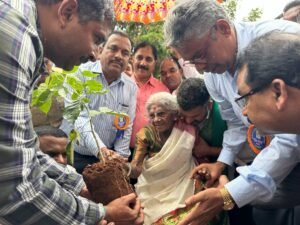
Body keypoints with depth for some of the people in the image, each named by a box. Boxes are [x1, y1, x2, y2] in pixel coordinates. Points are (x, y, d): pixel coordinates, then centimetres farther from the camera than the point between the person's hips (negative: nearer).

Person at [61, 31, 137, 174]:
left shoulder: (131, 87, 3)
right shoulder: (80, 73, -8)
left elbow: (126, 127, 5)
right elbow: (78, 117, -19)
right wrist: (101, 149, -30)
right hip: (70, 155, -2)